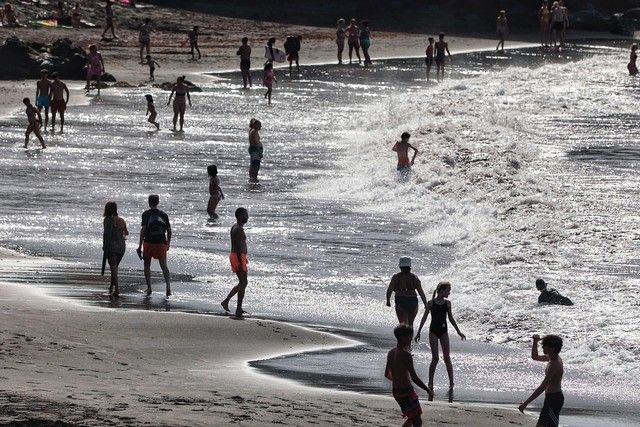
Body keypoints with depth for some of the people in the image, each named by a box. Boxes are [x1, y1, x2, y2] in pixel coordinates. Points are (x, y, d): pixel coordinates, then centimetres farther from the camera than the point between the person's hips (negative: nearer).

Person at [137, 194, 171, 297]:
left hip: (149, 242, -2)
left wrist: (140, 246, -7)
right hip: (161, 243, 2)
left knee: (147, 265, 13)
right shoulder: (163, 215, 7)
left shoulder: (146, 214, -3)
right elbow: (169, 231, 10)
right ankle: (168, 286, -17)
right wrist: (168, 244, 23)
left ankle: (149, 287, 9)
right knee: (164, 265, 2)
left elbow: (143, 230, -9)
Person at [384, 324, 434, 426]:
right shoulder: (405, 354, -19)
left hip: (395, 391, 9)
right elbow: (414, 378, -21)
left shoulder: (391, 353, 7)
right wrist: (428, 390, -12)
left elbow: (387, 375, 18)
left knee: (412, 418, 24)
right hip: (406, 391, -9)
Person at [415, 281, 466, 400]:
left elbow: (451, 318, 13)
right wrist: (418, 332, -3)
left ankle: (451, 383, 5)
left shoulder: (447, 303, 3)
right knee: (435, 358, -5)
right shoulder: (431, 303, -6)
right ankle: (430, 383, 5)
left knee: (447, 357, 1)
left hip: (443, 331, 3)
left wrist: (459, 332, 15)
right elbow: (424, 318, -1)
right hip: (433, 332, -3)